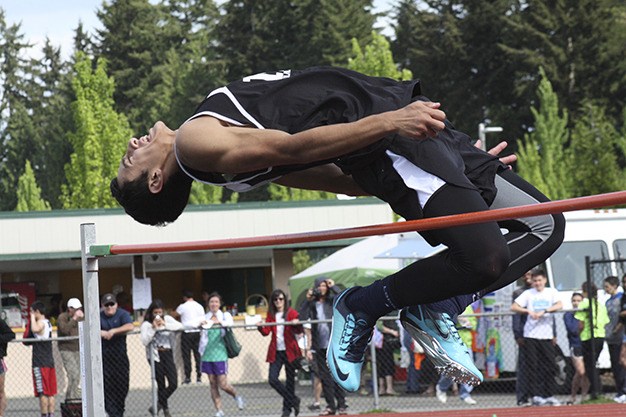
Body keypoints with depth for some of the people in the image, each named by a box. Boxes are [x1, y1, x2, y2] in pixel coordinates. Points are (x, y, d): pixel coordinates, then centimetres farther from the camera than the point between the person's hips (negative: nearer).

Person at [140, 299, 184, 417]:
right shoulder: (146, 324, -3)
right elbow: (145, 341, -13)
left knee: (173, 383, -5)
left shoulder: (167, 319, 6)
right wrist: (154, 328, -17)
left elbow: (180, 326, -8)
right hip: (155, 355, -3)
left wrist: (165, 325, -17)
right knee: (161, 384, -1)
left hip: (167, 353, 3)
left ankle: (158, 405, 10)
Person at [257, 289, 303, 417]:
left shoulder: (291, 313, 1)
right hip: (276, 352, 3)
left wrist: (297, 324, -30)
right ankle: (294, 401, 3)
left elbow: (299, 331, -8)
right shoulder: (271, 315, 10)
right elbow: (266, 332, 2)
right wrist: (261, 327, -20)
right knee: (273, 380, -10)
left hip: (289, 351, -2)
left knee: (290, 380, 2)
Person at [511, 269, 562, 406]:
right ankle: (536, 396, -2)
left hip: (547, 335, 1)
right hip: (531, 335, -1)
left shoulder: (551, 292, 8)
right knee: (533, 367, -4)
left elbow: (559, 305, -9)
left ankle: (549, 395, 9)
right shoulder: (528, 293, 6)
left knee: (549, 366, 1)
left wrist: (543, 311, -19)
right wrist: (528, 311, -13)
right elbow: (514, 307, 1)